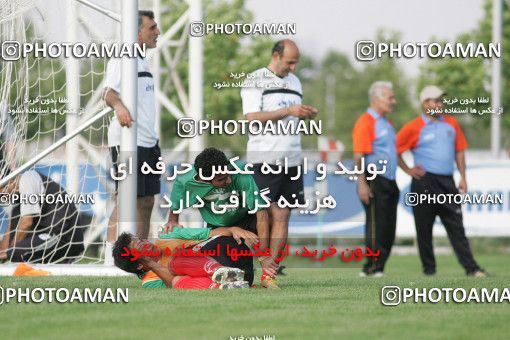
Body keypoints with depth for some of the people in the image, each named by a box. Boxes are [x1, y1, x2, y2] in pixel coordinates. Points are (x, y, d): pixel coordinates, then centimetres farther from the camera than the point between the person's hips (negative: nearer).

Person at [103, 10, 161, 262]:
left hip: (147, 142, 9)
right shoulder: (121, 59, -9)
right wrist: (118, 105, -46)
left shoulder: (142, 61, 19)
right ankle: (111, 256, -12)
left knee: (146, 202, 9)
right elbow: (109, 92, -24)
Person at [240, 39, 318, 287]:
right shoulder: (255, 80, -3)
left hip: (292, 159, 6)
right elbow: (252, 118, -12)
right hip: (264, 158, -6)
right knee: (264, 216, -9)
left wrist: (306, 115, 4)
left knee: (282, 217, 1)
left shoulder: (294, 81, 18)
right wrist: (288, 111, -16)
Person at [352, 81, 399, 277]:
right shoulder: (366, 123, -9)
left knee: (389, 229, 7)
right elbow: (359, 156, -15)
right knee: (376, 227, -9)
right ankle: (371, 268, -6)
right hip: (374, 182, -9)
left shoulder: (386, 123, 20)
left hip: (389, 182, 9)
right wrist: (362, 184, -22)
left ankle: (378, 268, 12)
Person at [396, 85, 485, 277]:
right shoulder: (414, 128, -3)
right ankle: (429, 268, 13)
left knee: (456, 226, -1)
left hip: (447, 182, 3)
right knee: (424, 228, 3)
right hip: (424, 183, -3)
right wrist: (408, 170, -3)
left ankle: (471, 268, -5)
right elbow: (395, 150, 1)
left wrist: (462, 178, 9)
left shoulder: (451, 124, 11)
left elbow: (459, 151, 16)